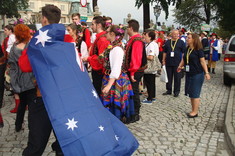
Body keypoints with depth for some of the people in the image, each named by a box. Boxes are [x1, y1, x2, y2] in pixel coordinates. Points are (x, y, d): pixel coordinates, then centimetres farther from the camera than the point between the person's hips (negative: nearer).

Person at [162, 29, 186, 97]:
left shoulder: (181, 42, 3)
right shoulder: (167, 42, 11)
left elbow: (184, 53, 1)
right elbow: (165, 52, 15)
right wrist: (163, 60, 9)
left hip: (177, 63, -3)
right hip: (168, 63, 3)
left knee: (177, 77, 2)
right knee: (169, 77, 9)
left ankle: (176, 91, 12)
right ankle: (169, 90, 20)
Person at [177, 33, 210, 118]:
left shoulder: (198, 50, -10)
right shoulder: (187, 49, 9)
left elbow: (202, 61, -11)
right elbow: (184, 59, 14)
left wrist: (206, 73, -15)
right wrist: (180, 66, -1)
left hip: (197, 74, -7)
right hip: (189, 74, 7)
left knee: (195, 94, -2)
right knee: (190, 93, 11)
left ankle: (195, 112, 8)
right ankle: (193, 110, 23)